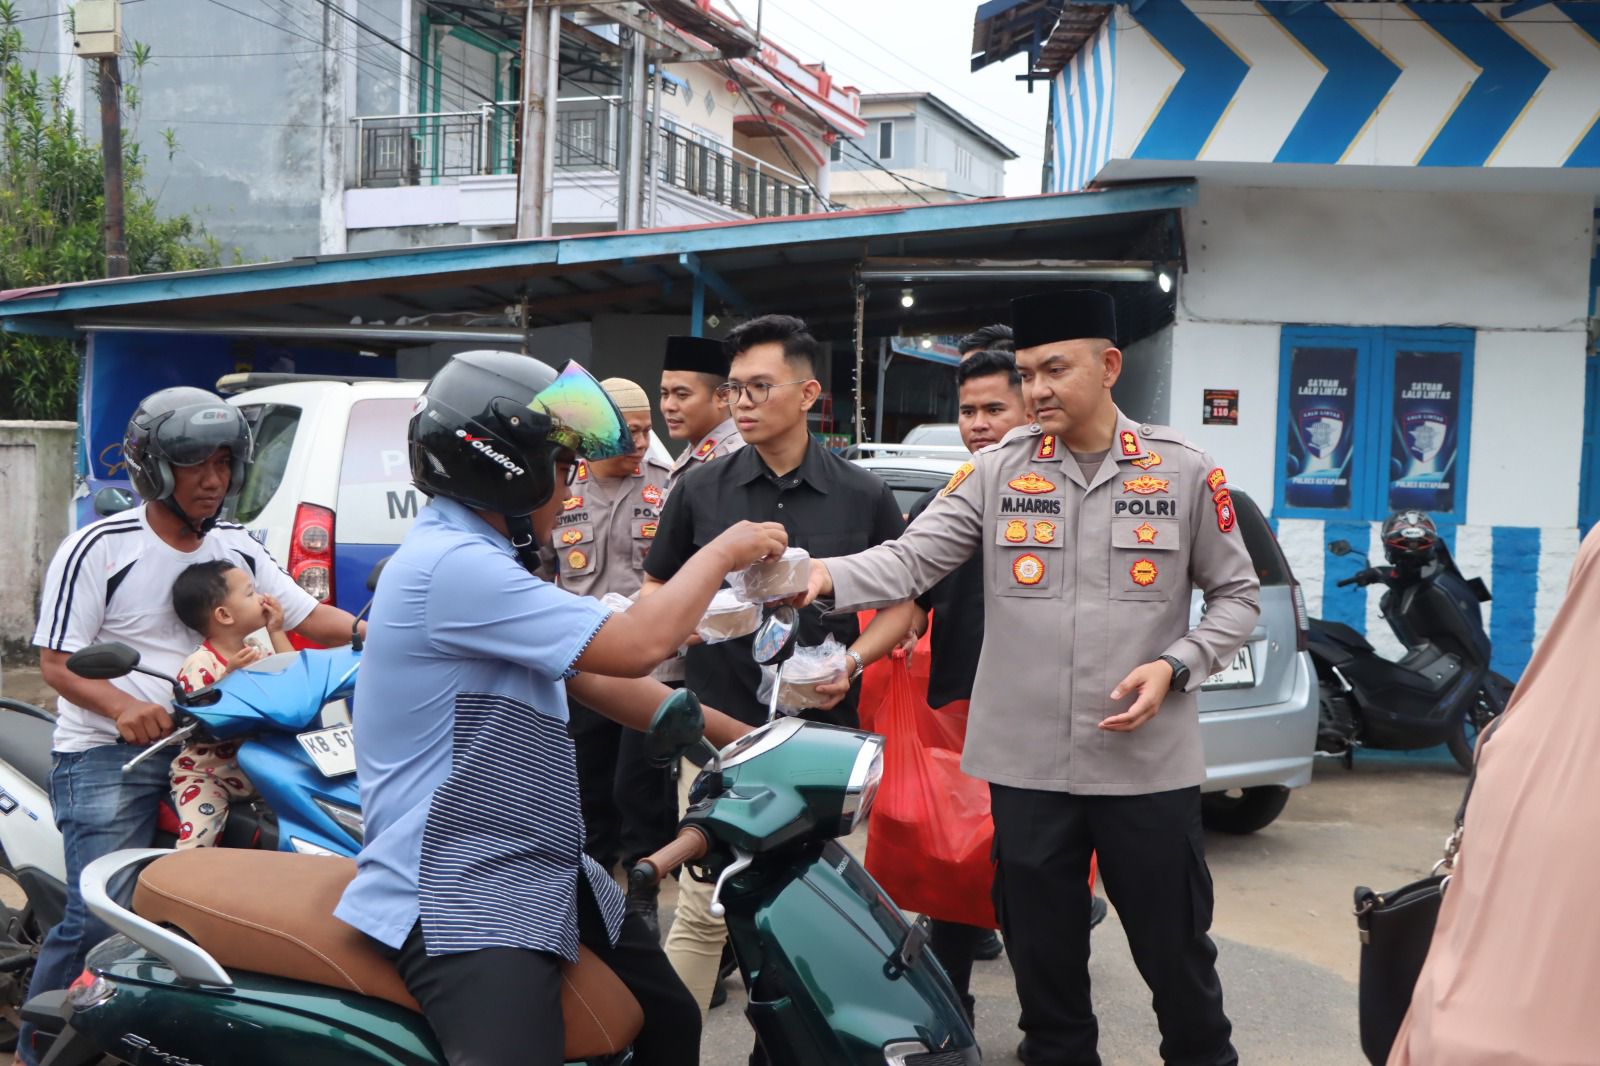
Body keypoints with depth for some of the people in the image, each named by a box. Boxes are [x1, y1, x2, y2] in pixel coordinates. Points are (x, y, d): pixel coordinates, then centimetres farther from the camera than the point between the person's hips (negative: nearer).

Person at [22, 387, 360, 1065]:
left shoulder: (237, 547, 10)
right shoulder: (100, 549, -7)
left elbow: (309, 616, 10)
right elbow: (55, 661, -8)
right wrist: (122, 706, -26)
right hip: (105, 754, -5)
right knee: (102, 917, -15)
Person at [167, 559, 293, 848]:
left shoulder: (259, 650, 8)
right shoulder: (199, 665, -16)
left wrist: (276, 633, 0)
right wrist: (230, 676, -31)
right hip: (207, 774, -6)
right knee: (198, 836, -27)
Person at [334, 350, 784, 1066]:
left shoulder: (476, 559, 15)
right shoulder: (452, 564, -20)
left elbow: (603, 682, 17)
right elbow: (634, 648, -22)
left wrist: (738, 737, 13)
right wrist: (719, 555, -6)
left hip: (540, 871, 11)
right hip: (457, 896, -11)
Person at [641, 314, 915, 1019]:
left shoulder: (864, 497, 4)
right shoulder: (699, 490, 5)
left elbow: (899, 606, 10)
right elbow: (655, 592, 12)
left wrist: (853, 661, -9)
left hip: (822, 735, 1)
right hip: (721, 731, 0)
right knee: (703, 911, -4)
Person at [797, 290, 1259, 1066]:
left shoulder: (1184, 472, 0)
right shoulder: (996, 472, 1)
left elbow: (1236, 596, 6)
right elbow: (911, 559, -9)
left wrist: (1174, 667, -10)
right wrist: (829, 576, -28)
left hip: (1147, 763, -1)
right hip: (1027, 762, 1)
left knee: (1175, 948, 12)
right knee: (1042, 954, 15)